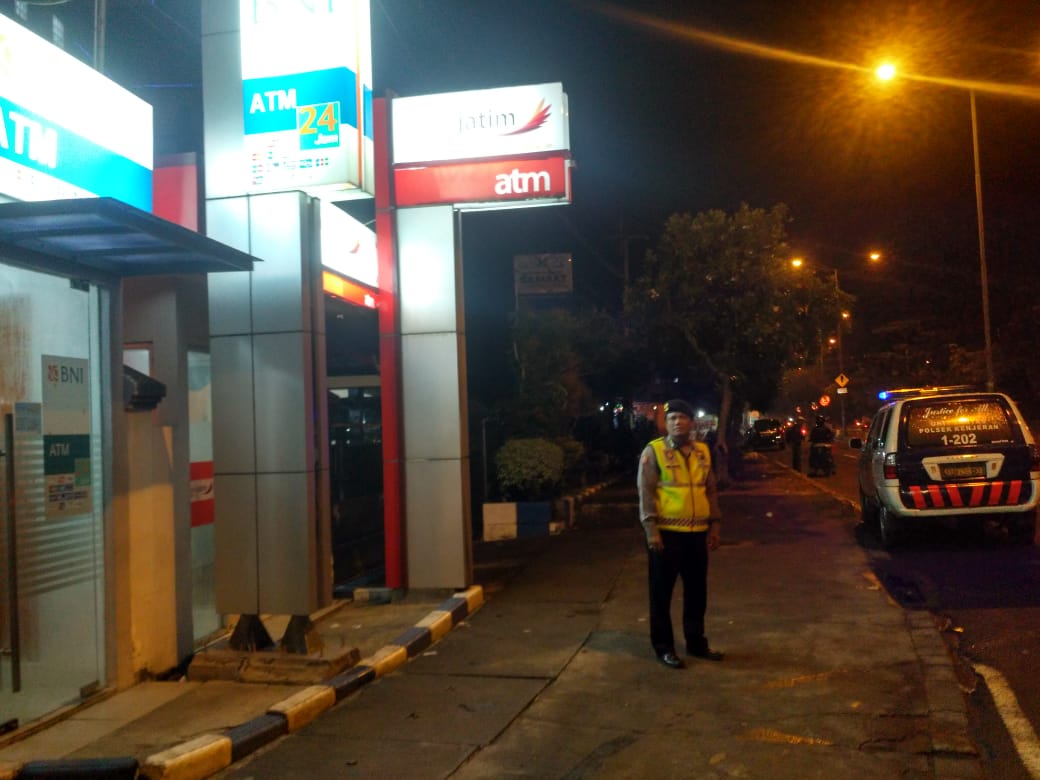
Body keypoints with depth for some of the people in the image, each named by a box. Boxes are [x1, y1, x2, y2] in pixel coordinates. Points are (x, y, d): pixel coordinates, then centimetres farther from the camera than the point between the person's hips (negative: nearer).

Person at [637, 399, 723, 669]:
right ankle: (664, 647, 15)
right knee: (662, 592, 4)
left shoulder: (703, 451, 10)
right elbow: (645, 493, -9)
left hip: (697, 533, 5)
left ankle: (696, 642, 28)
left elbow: (711, 491, 15)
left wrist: (715, 525, 11)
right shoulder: (653, 451, -5)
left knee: (697, 591, 13)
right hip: (666, 533, -5)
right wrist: (651, 529, -15)